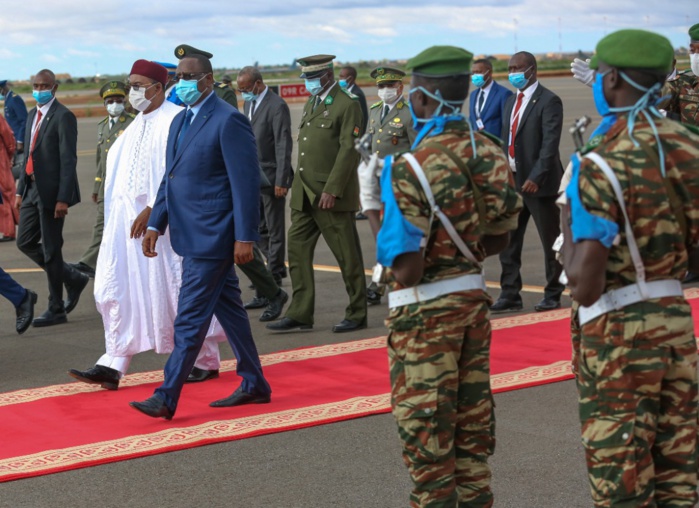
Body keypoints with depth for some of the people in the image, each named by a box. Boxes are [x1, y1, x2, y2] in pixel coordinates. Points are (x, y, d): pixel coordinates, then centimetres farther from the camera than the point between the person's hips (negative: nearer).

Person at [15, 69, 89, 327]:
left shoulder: (63, 117, -12)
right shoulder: (32, 115, 14)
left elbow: (68, 160, -16)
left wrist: (63, 198, -21)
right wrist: (20, 190, 14)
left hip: (51, 191, -8)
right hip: (32, 188, 8)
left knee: (51, 250, -1)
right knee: (25, 242, 11)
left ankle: (56, 310, 11)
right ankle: (73, 279, 25)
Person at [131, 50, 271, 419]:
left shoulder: (228, 121, -13)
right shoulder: (180, 121, 14)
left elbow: (246, 181, -16)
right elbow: (169, 178, 19)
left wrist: (244, 237, -19)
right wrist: (155, 224, 11)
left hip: (211, 237, -9)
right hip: (192, 235, 9)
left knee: (190, 319, -7)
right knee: (228, 309, 15)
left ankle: (166, 398, -5)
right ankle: (254, 385, 25)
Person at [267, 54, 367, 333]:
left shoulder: (347, 104, -9)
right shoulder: (311, 104, 17)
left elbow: (349, 150, -15)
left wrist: (331, 190, -19)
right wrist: (299, 189, 13)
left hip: (332, 195, -8)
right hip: (305, 195, 8)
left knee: (347, 256, 0)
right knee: (297, 249, 5)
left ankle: (357, 315, 10)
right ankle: (300, 313, 9)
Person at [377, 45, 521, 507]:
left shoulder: (411, 167, -23)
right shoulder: (489, 151, -2)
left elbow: (407, 268, -23)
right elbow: (499, 239, 8)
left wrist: (391, 254, -2)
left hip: (425, 309, -7)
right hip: (473, 296, 7)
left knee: (425, 426, 6)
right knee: (472, 418, 17)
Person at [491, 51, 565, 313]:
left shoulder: (548, 101, -10)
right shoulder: (511, 101, 15)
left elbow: (550, 143, -17)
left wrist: (536, 177, -23)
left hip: (538, 182, -8)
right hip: (512, 181, 8)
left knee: (551, 242, 4)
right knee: (507, 240, 7)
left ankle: (553, 296, 14)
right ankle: (510, 294, 13)